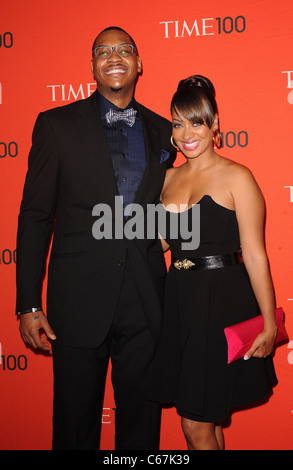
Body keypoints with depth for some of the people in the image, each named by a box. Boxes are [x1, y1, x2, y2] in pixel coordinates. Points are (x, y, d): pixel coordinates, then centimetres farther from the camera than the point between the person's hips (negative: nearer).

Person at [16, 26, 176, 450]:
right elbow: (35, 216, -2)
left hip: (146, 302, 3)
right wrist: (28, 304, -6)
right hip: (80, 299, -2)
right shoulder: (57, 125, 1)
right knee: (76, 424, 10)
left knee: (142, 422, 12)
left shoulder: (162, 131, 10)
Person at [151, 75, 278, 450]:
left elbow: (254, 254, -11)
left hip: (222, 302, -6)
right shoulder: (170, 177, 11)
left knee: (197, 425, 0)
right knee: (204, 422, 15)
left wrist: (269, 323, -12)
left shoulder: (236, 177, -8)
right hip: (179, 300, 6)